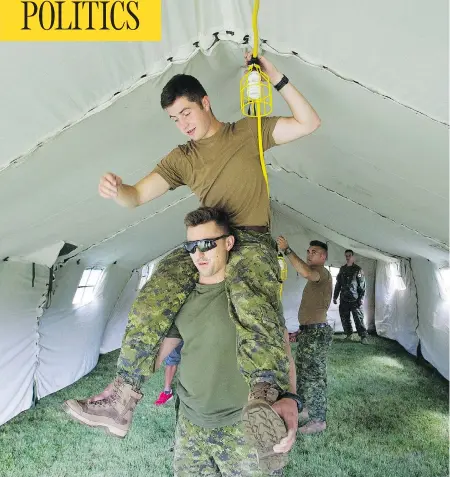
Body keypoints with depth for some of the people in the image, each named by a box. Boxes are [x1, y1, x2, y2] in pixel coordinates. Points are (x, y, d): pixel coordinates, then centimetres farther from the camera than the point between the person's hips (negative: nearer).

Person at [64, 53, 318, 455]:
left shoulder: (249, 131, 9)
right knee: (154, 295, -21)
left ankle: (265, 396, -39)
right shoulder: (181, 159, 16)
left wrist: (277, 79, -2)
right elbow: (138, 196, 5)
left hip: (252, 240, -3)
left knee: (250, 296, -39)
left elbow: (309, 123, 5)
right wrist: (116, 190, -19)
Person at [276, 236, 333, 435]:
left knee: (314, 375, -1)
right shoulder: (315, 278, 19)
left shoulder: (322, 272, -13)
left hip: (317, 333, -10)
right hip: (309, 331, 10)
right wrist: (301, 331, 20)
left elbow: (306, 272, -39)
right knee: (303, 372, 20)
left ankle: (318, 420, 11)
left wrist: (287, 250, -39)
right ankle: (309, 409, 35)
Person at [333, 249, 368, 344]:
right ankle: (348, 334, 21)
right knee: (344, 318, 8)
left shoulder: (358, 269, -2)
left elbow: (362, 285, -5)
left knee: (358, 318, -6)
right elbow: (338, 284, 18)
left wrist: (361, 298, -13)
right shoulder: (342, 269, 12)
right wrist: (335, 296, 15)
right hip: (344, 299, 5)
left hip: (355, 300, -5)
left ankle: (363, 337, 1)